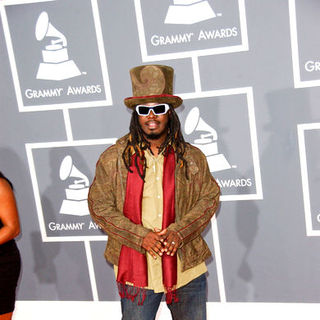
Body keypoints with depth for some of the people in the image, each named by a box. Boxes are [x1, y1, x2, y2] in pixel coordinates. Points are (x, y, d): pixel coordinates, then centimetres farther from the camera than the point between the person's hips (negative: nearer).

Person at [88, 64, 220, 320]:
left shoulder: (192, 157, 1)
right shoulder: (113, 159, -3)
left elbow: (210, 197, 4)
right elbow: (100, 207, -3)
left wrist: (180, 231, -12)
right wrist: (140, 236, -15)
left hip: (187, 268, 2)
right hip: (135, 269, -1)